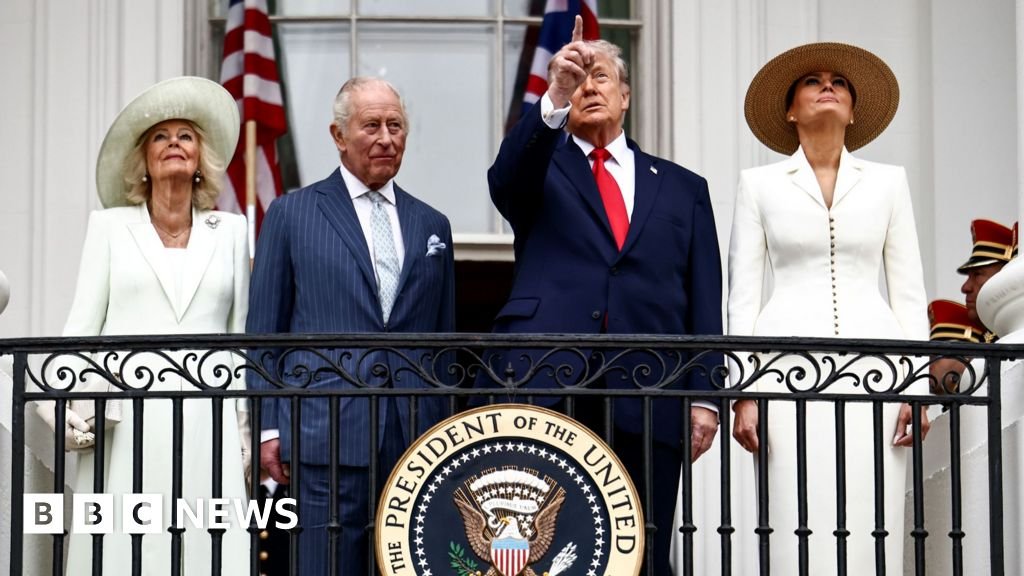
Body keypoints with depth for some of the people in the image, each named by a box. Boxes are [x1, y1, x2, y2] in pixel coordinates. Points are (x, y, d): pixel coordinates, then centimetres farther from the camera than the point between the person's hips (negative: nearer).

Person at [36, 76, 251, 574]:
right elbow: (82, 324, 7)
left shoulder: (229, 231, 15)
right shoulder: (110, 225, 12)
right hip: (126, 418, -1)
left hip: (206, 419, 1)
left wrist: (247, 422, 7)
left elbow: (239, 333, 14)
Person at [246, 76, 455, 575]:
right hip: (329, 435, -3)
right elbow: (264, 329, 5)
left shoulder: (431, 226, 16)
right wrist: (269, 427, -2)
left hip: (417, 439, 3)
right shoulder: (292, 215, 6)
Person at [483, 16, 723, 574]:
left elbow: (705, 301, 12)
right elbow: (506, 176, -10)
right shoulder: (540, 169, 16)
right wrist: (554, 100, -26)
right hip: (544, 390, -1)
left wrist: (704, 395, 1)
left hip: (647, 401, 1)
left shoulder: (683, 188, 19)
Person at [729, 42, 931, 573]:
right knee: (798, 531, -8)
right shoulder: (760, 184, 11)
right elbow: (743, 294, 7)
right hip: (791, 364, -1)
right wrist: (743, 393, -2)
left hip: (870, 368, 1)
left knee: (869, 529, -5)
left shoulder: (887, 182, 14)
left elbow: (909, 291, 11)